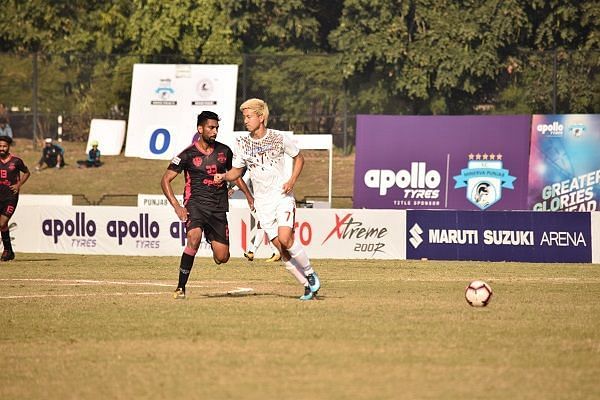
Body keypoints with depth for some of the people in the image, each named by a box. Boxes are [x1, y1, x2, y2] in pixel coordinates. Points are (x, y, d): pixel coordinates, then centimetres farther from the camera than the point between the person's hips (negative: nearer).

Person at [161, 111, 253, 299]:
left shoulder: (224, 151, 8)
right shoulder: (188, 154, -5)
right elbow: (165, 180, -3)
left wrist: (248, 195, 16)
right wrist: (177, 206, -13)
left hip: (219, 207, 4)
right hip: (195, 203, -4)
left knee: (222, 257, -1)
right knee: (194, 239, -32)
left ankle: (212, 241, 37)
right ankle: (180, 288, -25)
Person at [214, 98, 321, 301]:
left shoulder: (279, 138, -4)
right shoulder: (242, 144, 3)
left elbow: (299, 157, 10)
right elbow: (237, 170, 13)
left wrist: (292, 181, -4)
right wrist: (224, 176, -9)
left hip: (282, 195, -3)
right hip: (262, 201, 3)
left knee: (285, 239, -22)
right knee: (280, 248, -2)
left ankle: (310, 273, -1)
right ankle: (307, 286, 9)